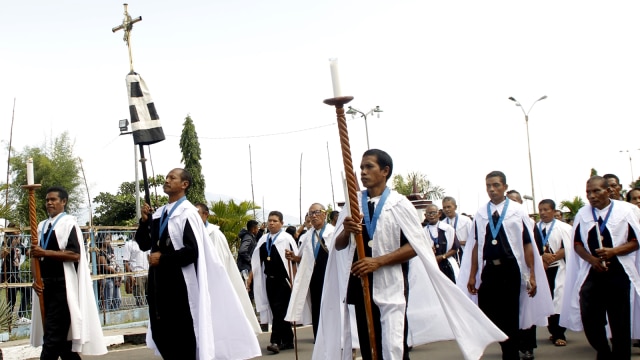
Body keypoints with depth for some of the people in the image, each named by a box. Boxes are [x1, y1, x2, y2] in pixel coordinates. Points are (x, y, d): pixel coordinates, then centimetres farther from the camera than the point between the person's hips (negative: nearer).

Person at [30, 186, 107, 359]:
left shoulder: (68, 222, -6)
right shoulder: (42, 226, 14)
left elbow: (75, 254, -17)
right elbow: (38, 256, 19)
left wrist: (45, 252, -18)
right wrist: (36, 279, 4)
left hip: (62, 285, -7)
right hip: (46, 285, 7)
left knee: (53, 335, -9)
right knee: (61, 335, 12)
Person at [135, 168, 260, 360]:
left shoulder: (187, 213, -11)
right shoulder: (158, 214, 11)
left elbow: (192, 251, -18)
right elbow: (144, 244, 12)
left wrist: (162, 258, -13)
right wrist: (144, 221, -2)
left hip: (179, 283, -7)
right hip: (158, 282, 7)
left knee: (182, 338, 1)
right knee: (160, 333, 11)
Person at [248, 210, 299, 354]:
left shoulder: (286, 238, -4)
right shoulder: (263, 239, 11)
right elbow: (257, 261, 15)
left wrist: (294, 280, -13)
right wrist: (251, 277, 10)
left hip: (283, 279, -5)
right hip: (269, 279, 6)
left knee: (279, 310, -11)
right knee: (277, 311, 8)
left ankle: (275, 341, -11)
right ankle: (287, 341, 16)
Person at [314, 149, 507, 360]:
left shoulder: (399, 204, -4)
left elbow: (416, 246, -8)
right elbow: (338, 246, 6)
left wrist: (378, 261, -17)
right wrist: (346, 231, -17)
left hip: (391, 286, -4)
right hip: (361, 285, 4)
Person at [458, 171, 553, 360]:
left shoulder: (518, 211, -3)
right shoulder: (480, 214, 3)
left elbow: (528, 245, -4)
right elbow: (476, 245, 6)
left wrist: (532, 276, -7)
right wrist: (472, 276, 6)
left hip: (510, 270, -3)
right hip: (488, 270, 3)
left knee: (510, 317, 4)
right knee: (488, 316, 8)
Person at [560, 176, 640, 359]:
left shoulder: (624, 210, -1)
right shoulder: (582, 214, 7)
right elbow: (577, 244, 10)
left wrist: (613, 251, -18)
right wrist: (592, 259, -9)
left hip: (619, 273, -2)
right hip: (591, 274, 2)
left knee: (620, 322, 3)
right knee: (590, 320, -1)